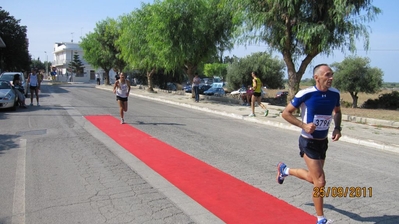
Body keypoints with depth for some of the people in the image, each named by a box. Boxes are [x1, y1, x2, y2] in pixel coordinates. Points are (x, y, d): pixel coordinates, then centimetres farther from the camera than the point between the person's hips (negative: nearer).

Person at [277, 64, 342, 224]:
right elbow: (286, 113, -12)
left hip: (323, 142, 7)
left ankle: (284, 170, 46)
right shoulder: (305, 94, -21)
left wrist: (337, 128, -2)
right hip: (308, 143, -6)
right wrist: (304, 125, -24)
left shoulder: (335, 93, -5)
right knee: (320, 181, -8)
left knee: (313, 178, 20)